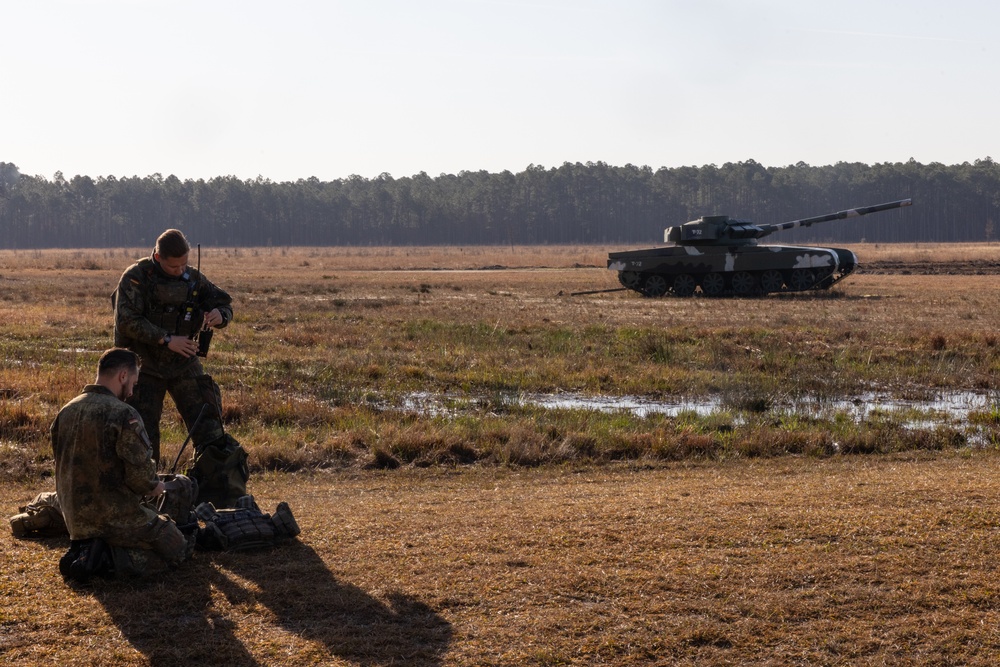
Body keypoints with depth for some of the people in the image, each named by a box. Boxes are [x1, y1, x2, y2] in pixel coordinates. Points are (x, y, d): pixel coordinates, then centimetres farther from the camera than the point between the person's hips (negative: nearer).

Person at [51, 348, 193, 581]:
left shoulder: (66, 412, 4)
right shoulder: (123, 414, -21)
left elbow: (64, 466, 14)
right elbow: (140, 473, -23)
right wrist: (154, 487, 1)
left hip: (75, 518, 7)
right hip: (117, 517, -7)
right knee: (178, 548, 15)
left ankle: (84, 548, 3)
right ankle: (113, 555, -8)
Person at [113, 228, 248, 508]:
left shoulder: (192, 277, 4)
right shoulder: (137, 277, -10)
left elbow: (223, 302, 12)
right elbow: (127, 320, -19)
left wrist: (220, 314, -12)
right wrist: (166, 340, -22)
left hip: (185, 366, 3)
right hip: (146, 367, -3)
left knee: (209, 426, -1)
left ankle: (227, 500, 6)